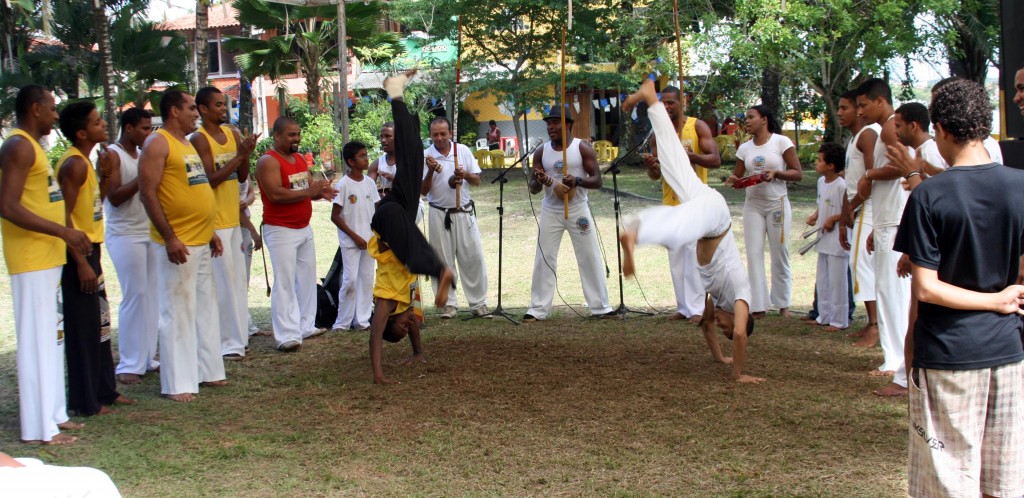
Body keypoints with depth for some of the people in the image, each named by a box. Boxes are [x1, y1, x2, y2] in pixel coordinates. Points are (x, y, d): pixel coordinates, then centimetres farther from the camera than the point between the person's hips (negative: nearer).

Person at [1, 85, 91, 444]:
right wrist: (63, 232, -23)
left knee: (51, 336, 14)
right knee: (37, 339, -6)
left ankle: (53, 413, 22)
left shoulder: (31, 145, 17)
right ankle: (39, 427, -2)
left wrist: (64, 236, 19)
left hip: (47, 257, 10)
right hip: (31, 260, -10)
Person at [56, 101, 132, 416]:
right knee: (83, 328, -3)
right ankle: (86, 402, 4)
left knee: (99, 324, 16)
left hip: (90, 250, 10)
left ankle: (104, 390, 27)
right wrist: (81, 262, -23)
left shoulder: (84, 162, 12)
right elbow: (64, 216, -21)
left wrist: (105, 175, 6)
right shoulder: (74, 164, -17)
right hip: (78, 254, -10)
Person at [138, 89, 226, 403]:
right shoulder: (158, 144, -10)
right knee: (178, 312, -5)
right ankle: (177, 384, 0)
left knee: (205, 308, 14)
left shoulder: (188, 144, 18)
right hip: (178, 244, -9)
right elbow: (148, 193, -17)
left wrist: (210, 232, 20)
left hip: (201, 242, 9)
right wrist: (169, 238, -21)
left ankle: (207, 371, 24)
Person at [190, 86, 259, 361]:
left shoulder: (233, 134, 11)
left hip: (234, 219, 8)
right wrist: (239, 155, -18)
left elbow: (242, 176, 12)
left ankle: (237, 338, 20)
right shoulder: (199, 139, -10)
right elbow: (210, 179, -18)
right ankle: (228, 342, 1)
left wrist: (246, 153, -5)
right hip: (214, 222, -8)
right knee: (223, 283, -5)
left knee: (238, 282, 11)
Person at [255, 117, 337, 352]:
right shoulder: (268, 161, -13)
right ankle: (286, 335, -8)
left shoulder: (300, 159, 13)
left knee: (307, 279, 13)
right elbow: (275, 194, -24)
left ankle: (305, 326, 23)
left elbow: (310, 188, 16)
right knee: (285, 283, -9)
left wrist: (321, 192, -8)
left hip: (304, 229, 9)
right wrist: (308, 192, -25)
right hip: (281, 231, -9)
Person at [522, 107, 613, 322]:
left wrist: (578, 181, -26)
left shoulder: (583, 148, -4)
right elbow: (532, 188, 4)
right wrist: (539, 181, -20)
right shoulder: (541, 152, 3)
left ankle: (600, 306, 9)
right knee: (544, 258, 0)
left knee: (590, 257, 1)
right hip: (550, 211, 2)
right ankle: (538, 309, 4)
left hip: (578, 209, -2)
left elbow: (597, 180, -7)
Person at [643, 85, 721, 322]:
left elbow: (716, 160, -11)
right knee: (676, 258, 5)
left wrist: (691, 156, -28)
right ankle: (683, 307, 11)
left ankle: (696, 308, -10)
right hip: (671, 202, 5)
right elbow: (655, 175, 8)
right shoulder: (658, 135, 8)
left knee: (694, 254, -10)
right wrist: (651, 166, -16)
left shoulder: (698, 126, -3)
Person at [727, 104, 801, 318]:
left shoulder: (781, 142, -5)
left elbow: (797, 173, -6)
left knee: (779, 255, 3)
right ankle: (758, 306, 2)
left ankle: (783, 304, 18)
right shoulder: (745, 148, 7)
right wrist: (733, 180, -12)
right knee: (754, 255, -2)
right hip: (753, 205, 4)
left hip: (777, 204, -4)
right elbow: (738, 175, 11)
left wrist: (776, 173, -22)